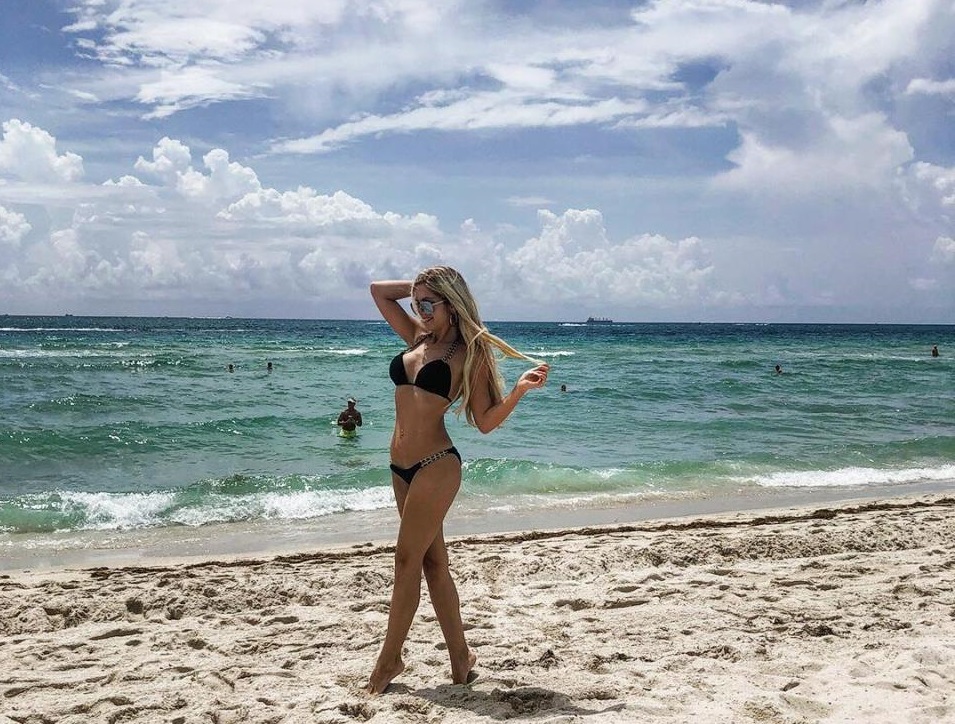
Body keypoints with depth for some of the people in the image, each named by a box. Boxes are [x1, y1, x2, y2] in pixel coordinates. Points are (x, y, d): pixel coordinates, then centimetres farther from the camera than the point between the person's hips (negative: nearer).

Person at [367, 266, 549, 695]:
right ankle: (460, 655, 20)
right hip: (401, 467, 7)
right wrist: (421, 287, 11)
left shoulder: (469, 353, -5)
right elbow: (379, 290, 20)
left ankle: (389, 660, 10)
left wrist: (520, 388, -18)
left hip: (435, 467, -7)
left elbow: (485, 422, -6)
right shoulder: (418, 338, 12)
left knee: (407, 560, -2)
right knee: (432, 561, 11)